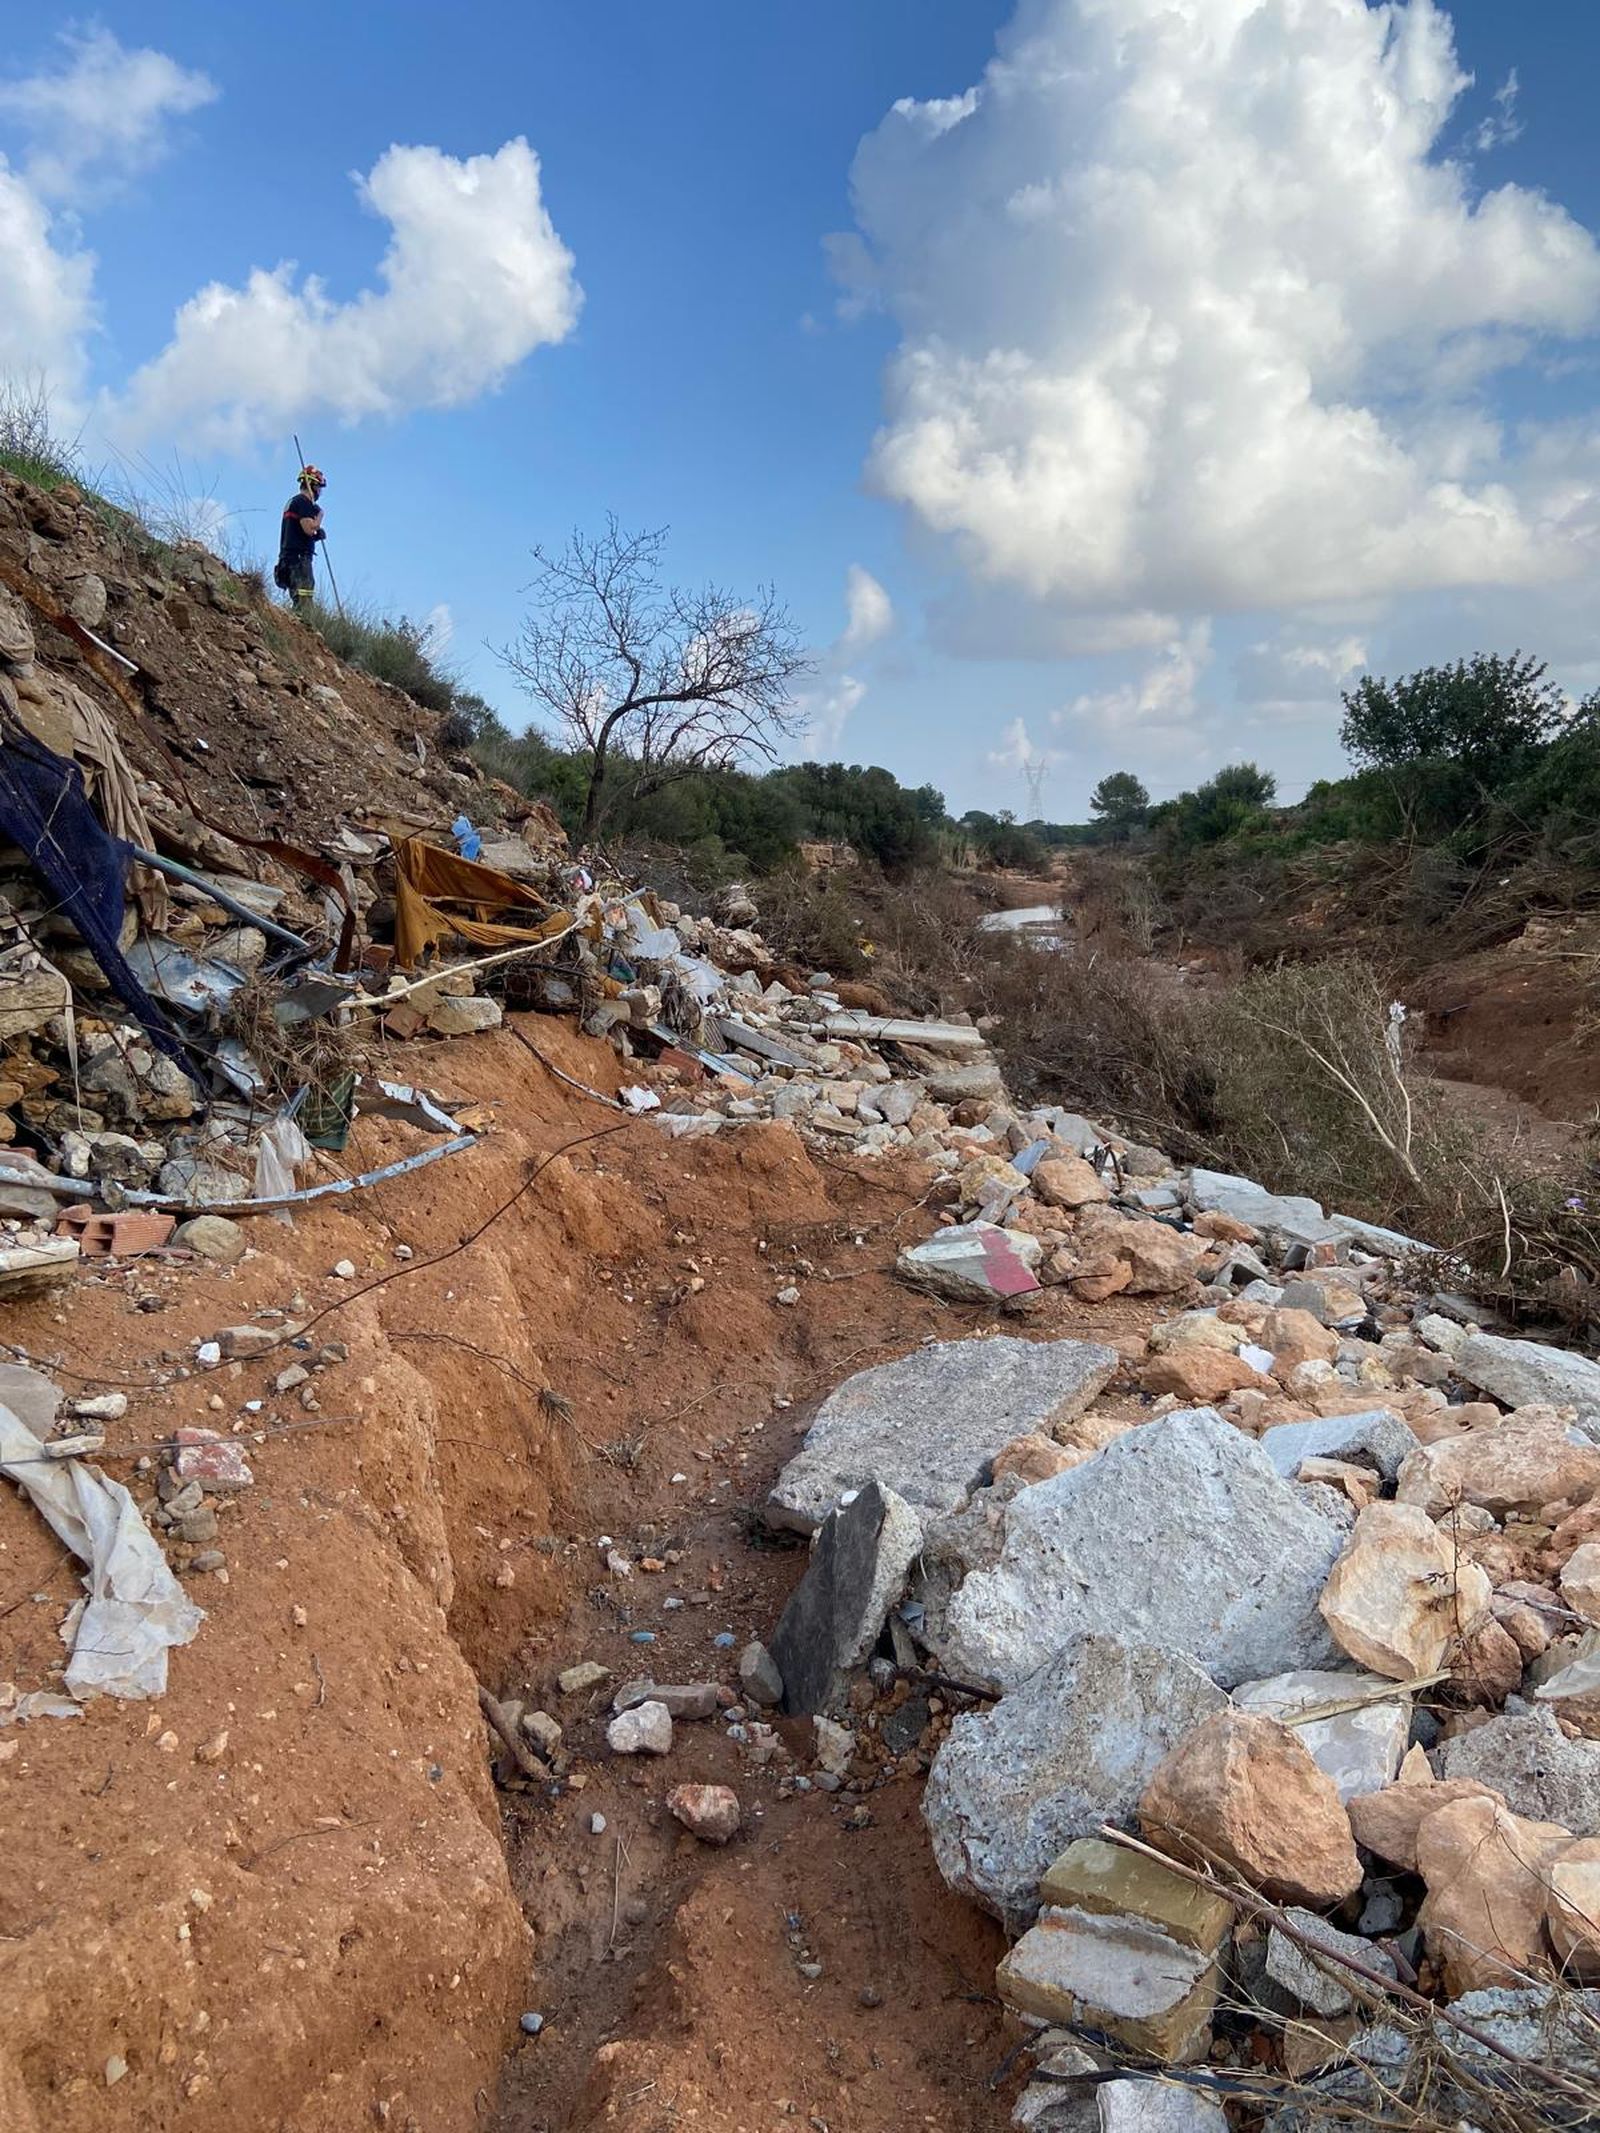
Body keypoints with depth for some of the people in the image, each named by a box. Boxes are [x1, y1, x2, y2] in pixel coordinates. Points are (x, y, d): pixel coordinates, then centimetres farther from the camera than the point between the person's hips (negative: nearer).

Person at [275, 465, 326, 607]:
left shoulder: (292, 502, 25)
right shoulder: (304, 501, -6)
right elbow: (309, 529, -19)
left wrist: (316, 535, 11)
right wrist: (320, 514, -1)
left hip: (288, 557, 10)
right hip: (299, 558, -10)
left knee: (299, 602, 6)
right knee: (305, 603, -18)